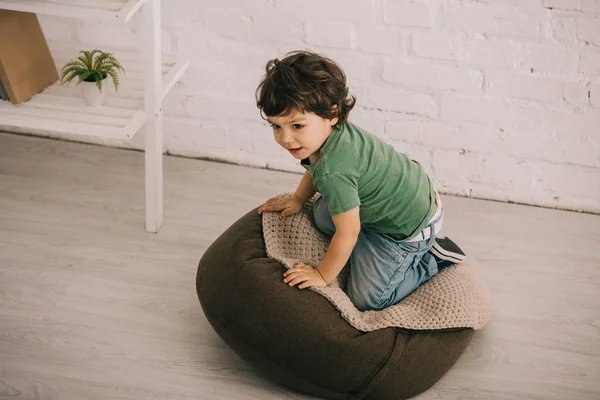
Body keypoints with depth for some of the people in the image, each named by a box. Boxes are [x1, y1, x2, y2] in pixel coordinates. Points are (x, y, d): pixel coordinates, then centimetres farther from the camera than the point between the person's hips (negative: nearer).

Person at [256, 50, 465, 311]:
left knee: (365, 298, -3)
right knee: (323, 216, 21)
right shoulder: (333, 131, -10)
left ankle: (432, 260, 11)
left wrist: (323, 275, -13)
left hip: (407, 228, -9)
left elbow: (348, 233, -27)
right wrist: (297, 200, 18)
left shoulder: (333, 172, -38)